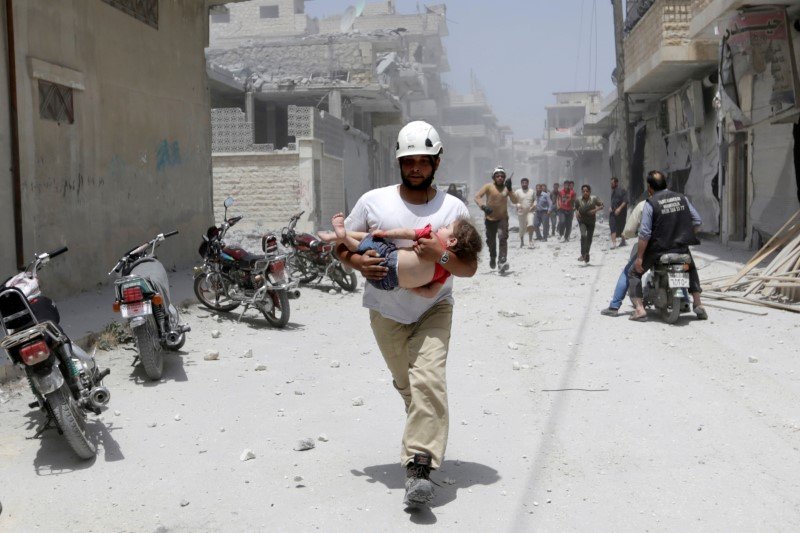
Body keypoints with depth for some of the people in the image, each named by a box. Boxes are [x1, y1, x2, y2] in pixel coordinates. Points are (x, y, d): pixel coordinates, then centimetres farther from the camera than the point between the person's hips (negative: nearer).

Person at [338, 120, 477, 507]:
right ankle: (425, 440, 44)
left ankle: (419, 467, -22)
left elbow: (469, 268, -9)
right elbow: (341, 245, 2)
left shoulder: (453, 209, -9)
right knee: (406, 384, 16)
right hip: (386, 312, 2)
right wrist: (359, 263, -20)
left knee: (427, 380, -21)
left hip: (433, 309, -2)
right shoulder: (373, 201, -8)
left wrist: (441, 256, -29)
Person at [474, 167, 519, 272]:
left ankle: (503, 261, -27)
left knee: (503, 237, -23)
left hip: (503, 218, -1)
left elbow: (516, 201, -12)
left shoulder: (506, 188, -2)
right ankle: (492, 257, 43)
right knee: (490, 240, 13)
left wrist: (509, 189, -25)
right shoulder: (488, 187, -6)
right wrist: (483, 206, -34)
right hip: (490, 219, 1)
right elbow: (477, 197, -16)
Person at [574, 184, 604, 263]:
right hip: (582, 221, -1)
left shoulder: (594, 199, -10)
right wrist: (576, 212, -9)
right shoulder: (578, 200, -7)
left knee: (589, 239, 8)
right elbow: (576, 208, 11)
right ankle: (583, 254, -21)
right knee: (583, 235, -24)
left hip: (591, 221, 1)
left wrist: (595, 210, -21)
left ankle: (587, 255, 29)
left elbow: (601, 206, -4)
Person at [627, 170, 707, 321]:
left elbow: (645, 233, -15)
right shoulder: (682, 198, 3)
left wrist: (639, 257, -9)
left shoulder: (650, 204, -10)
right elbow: (697, 221, 6)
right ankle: (698, 304, 28)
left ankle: (640, 309, 0)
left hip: (658, 249, -4)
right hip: (681, 248, 4)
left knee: (634, 273, 12)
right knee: (691, 269, 34)